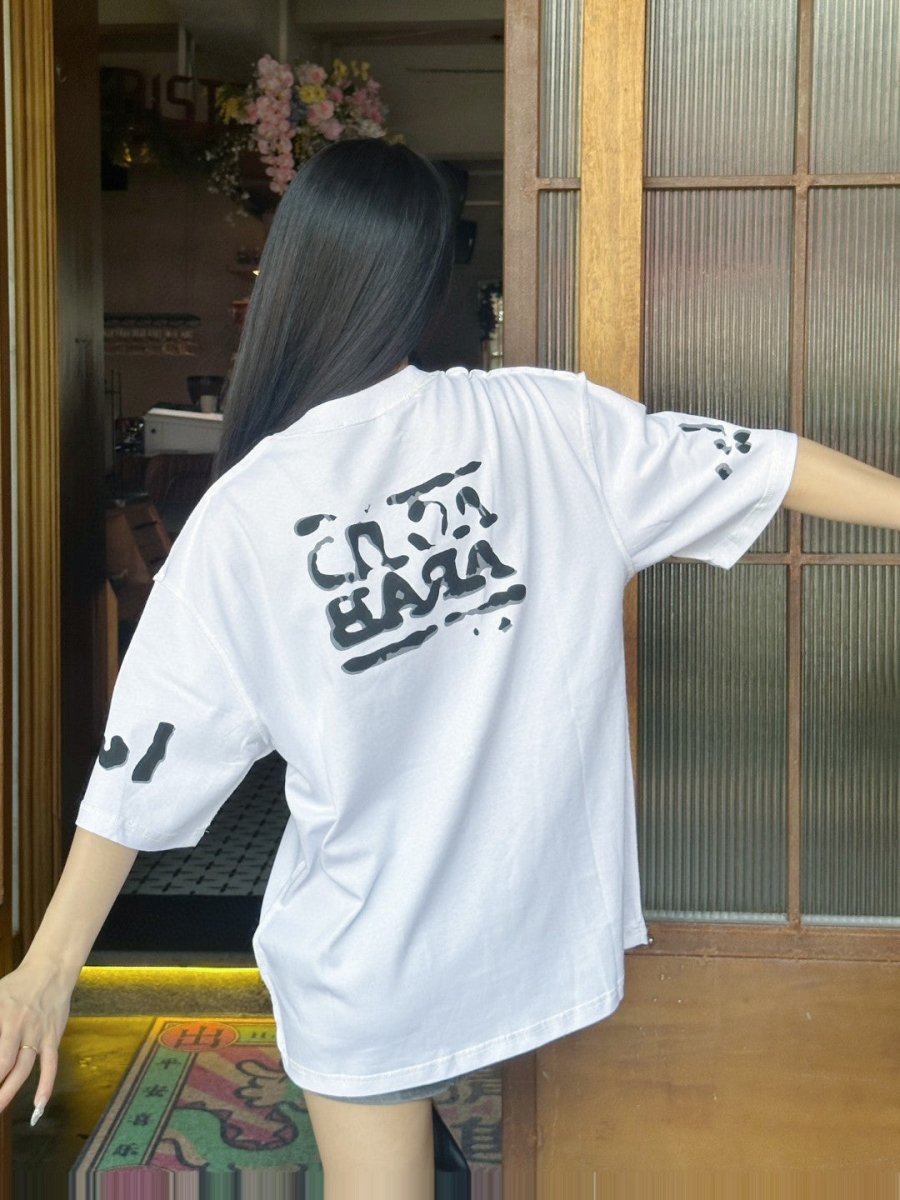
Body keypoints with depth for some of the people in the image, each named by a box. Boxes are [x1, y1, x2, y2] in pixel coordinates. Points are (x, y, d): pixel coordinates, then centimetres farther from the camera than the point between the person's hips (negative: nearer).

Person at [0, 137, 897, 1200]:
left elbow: (145, 761, -13)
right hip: (531, 907, 3)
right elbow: (757, 462, -3)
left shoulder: (244, 516, -18)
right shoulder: (547, 423, -12)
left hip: (366, 949, -3)